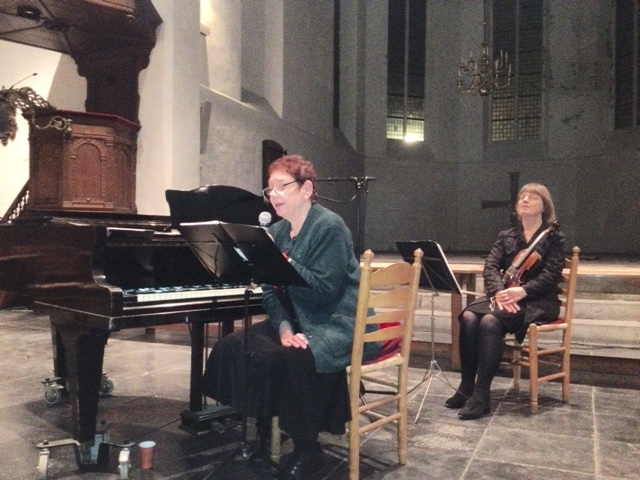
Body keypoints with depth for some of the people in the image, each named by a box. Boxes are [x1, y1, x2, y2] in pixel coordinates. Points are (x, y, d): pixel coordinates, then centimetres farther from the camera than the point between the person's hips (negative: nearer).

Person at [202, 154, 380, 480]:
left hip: (338, 323, -7)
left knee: (295, 357, -34)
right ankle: (263, 432, 5)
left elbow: (323, 291, -24)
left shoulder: (330, 227, -14)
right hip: (296, 319, 8)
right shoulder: (276, 231, 8)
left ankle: (307, 449, -10)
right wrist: (284, 326, -15)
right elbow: (270, 291, 3)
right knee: (233, 347, -10)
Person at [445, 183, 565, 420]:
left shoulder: (554, 237, 4)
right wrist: (499, 291, -20)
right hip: (504, 296, 4)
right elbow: (490, 267, 2)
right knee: (469, 317, -28)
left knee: (490, 321, -34)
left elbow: (550, 275, -9)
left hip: (538, 301, -4)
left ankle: (481, 394, -29)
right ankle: (466, 386, -20)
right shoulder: (506, 236, 16)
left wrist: (522, 291, -26)